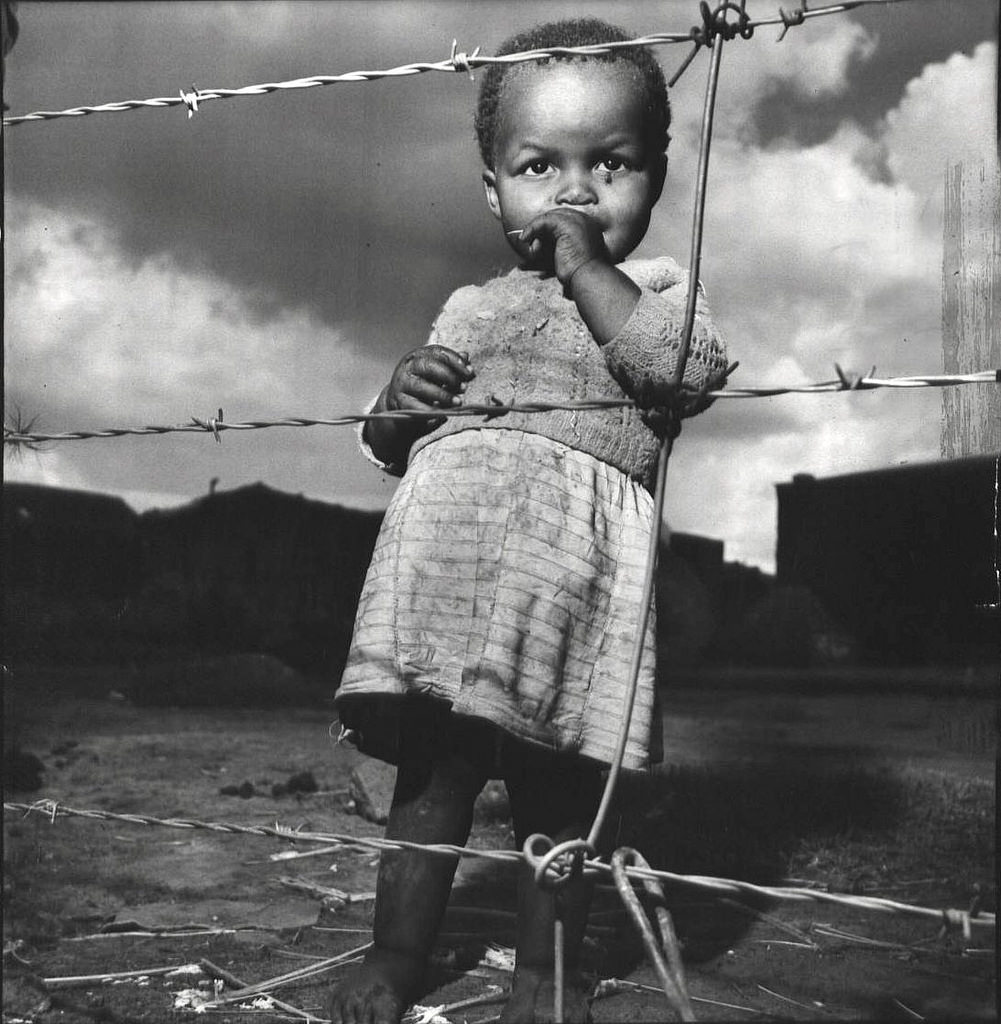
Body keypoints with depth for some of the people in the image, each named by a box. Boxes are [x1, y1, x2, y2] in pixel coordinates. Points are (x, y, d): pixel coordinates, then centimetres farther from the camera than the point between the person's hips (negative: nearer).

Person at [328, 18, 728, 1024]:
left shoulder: (657, 289, 11)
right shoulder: (469, 308, 20)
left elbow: (686, 368, -12)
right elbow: (393, 451, 24)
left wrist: (587, 267, -7)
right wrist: (397, 402, 0)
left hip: (577, 571, -2)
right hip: (446, 553, 3)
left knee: (557, 786, 4)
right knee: (430, 773, 4)